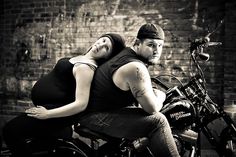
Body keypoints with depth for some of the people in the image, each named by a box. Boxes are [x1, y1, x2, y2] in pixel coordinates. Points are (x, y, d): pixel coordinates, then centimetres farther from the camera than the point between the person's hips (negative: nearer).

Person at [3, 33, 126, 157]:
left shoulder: (85, 67, -24)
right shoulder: (82, 58, 5)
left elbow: (81, 104, -31)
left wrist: (47, 114, -26)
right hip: (50, 104, 10)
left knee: (10, 131, -14)